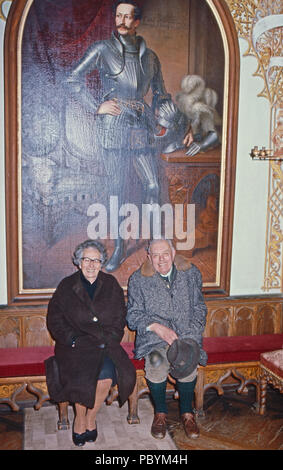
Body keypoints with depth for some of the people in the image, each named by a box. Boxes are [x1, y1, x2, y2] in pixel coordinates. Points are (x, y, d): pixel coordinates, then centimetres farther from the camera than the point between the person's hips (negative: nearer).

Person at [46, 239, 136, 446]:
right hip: (75, 344, -1)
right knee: (82, 376, -28)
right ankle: (80, 419, 0)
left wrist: (106, 340, -3)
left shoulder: (111, 285, 11)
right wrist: (73, 340, -9)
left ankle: (90, 418, -1)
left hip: (105, 344, 1)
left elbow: (120, 318, 12)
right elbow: (55, 320, 5)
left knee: (107, 374, -26)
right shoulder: (67, 286, 6)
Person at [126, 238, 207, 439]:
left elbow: (199, 309, 9)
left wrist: (188, 336, -7)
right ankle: (160, 412, -5)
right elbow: (133, 316, 2)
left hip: (186, 334, 1)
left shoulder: (192, 274, 8)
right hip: (153, 336, -1)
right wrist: (156, 327, -16)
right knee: (156, 362, -31)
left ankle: (187, 412, -4)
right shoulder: (138, 280, 4)